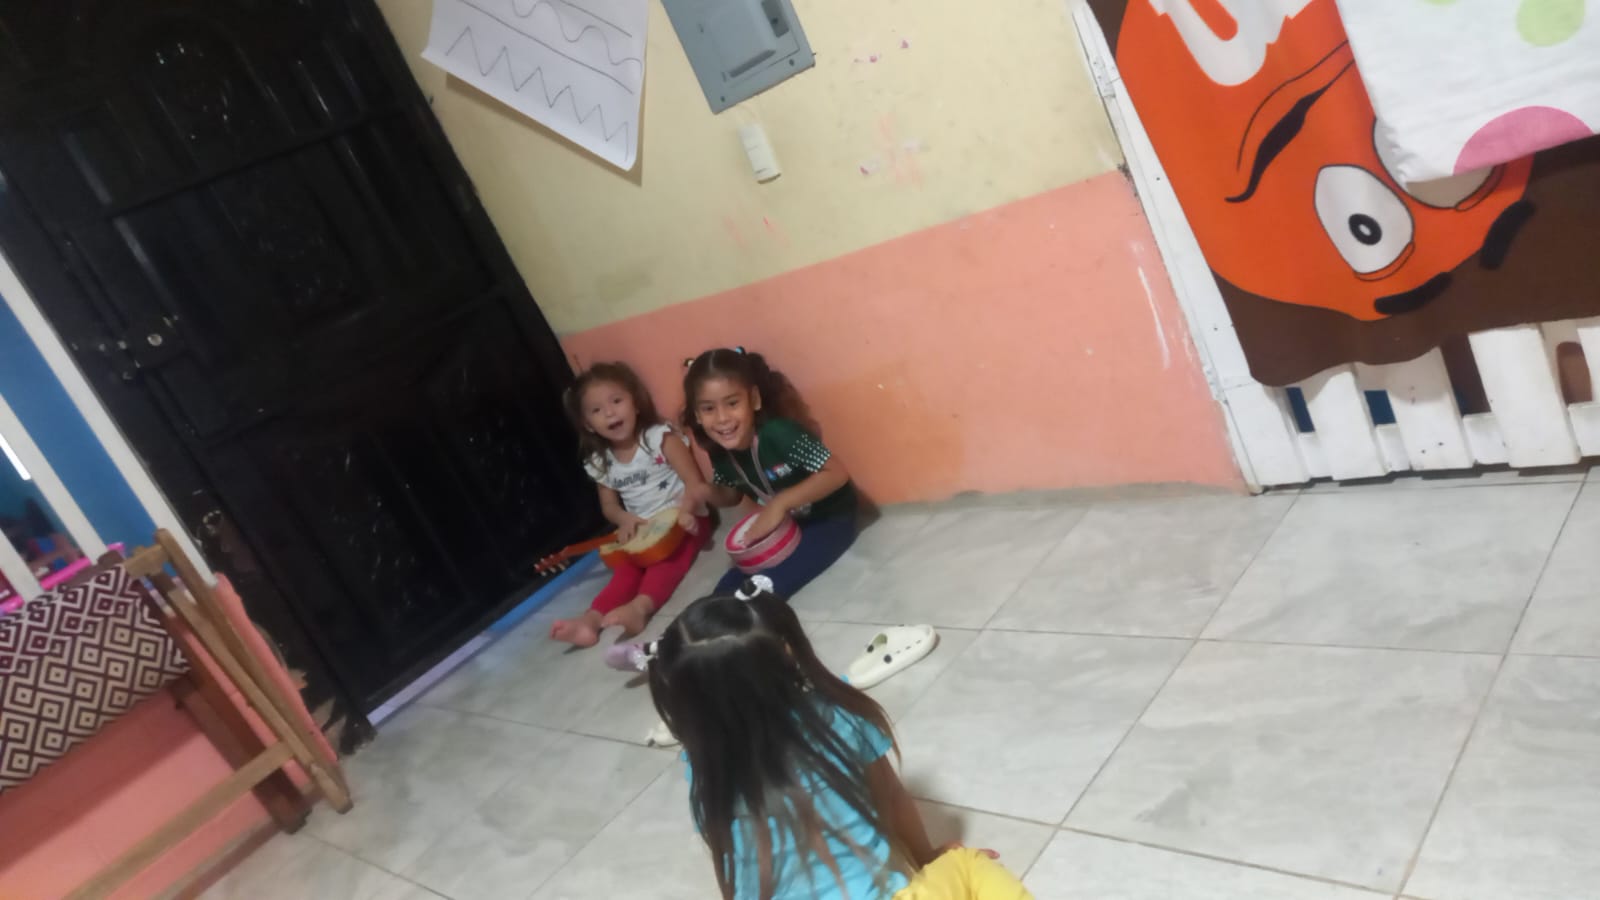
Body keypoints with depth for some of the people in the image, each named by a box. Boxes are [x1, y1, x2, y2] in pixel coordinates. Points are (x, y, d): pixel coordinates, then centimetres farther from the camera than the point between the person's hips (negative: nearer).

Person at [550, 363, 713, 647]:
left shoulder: (660, 438, -8)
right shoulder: (600, 462, 6)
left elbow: (696, 484, -15)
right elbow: (609, 505, 18)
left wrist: (685, 509, -37)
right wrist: (624, 518, -7)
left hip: (682, 521, -4)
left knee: (668, 557, -33)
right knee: (627, 568, -24)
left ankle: (640, 607, -59)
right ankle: (593, 617, -46)